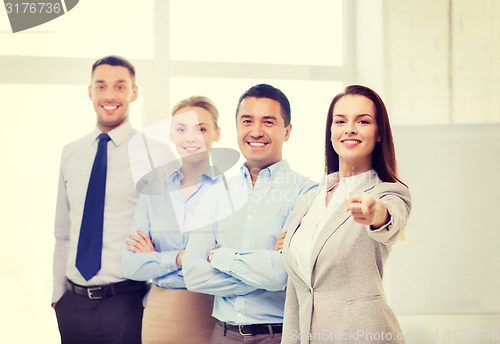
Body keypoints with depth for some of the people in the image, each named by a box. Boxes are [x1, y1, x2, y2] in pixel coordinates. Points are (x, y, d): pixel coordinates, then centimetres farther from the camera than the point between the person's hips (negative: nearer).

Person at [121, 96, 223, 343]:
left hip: (212, 312, -3)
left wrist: (157, 258, -10)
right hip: (161, 313, 3)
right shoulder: (153, 190, 4)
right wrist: (178, 258, -16)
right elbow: (130, 265, 0)